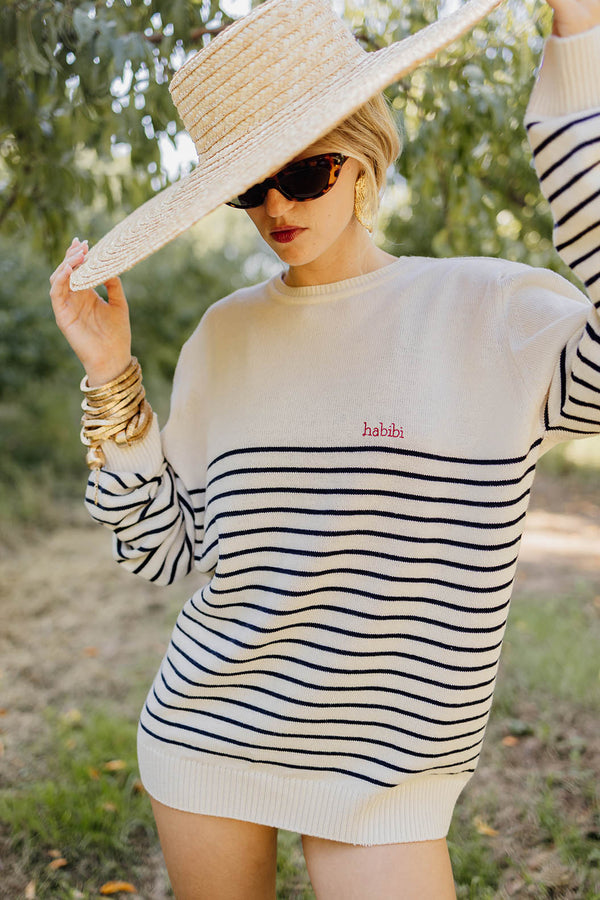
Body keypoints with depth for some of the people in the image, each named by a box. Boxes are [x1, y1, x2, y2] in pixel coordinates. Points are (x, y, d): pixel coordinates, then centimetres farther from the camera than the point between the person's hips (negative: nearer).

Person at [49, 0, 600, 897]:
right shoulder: (226, 334, 2)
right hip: (203, 740, 4)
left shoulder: (486, 310, -7)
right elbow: (161, 545, 5)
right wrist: (112, 377, -7)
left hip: (382, 768, -3)